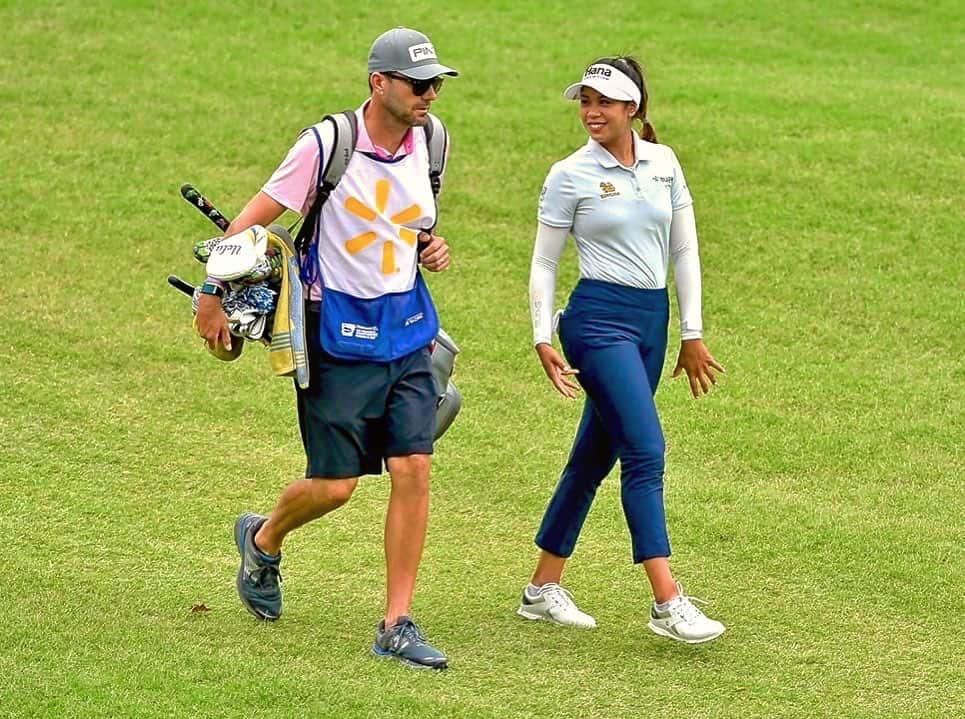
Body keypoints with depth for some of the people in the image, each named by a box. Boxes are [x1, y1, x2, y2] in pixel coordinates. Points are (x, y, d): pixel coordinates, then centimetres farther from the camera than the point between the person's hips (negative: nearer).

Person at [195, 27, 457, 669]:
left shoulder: (426, 144, 3)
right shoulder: (327, 145, -14)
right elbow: (252, 220, -7)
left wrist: (432, 249, 1)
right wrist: (213, 297, -6)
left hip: (406, 332, 5)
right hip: (339, 333, -5)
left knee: (414, 469, -5)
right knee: (334, 486, -2)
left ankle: (397, 626, 2)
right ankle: (263, 539, 32)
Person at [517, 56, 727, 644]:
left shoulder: (663, 164, 7)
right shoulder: (571, 175, -4)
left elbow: (684, 251, 11)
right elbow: (544, 263, 1)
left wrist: (692, 334, 10)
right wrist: (543, 338, -7)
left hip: (651, 321, 5)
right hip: (599, 319, -5)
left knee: (596, 455, 11)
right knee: (646, 449, -17)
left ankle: (544, 588, 23)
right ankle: (668, 602, -21)